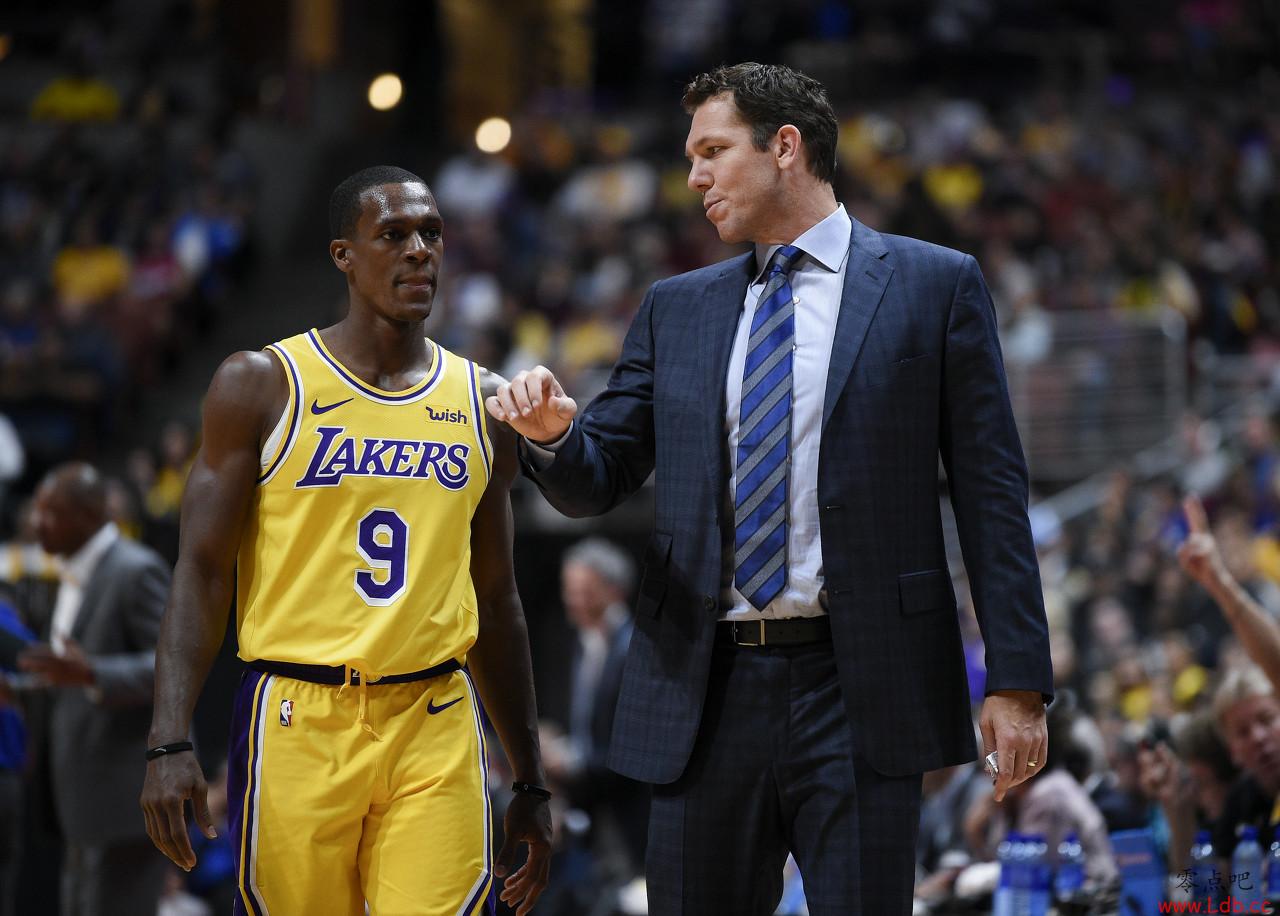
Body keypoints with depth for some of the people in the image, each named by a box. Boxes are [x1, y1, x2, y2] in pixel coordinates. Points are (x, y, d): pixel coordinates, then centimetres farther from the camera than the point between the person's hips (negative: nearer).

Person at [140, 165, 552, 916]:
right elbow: (203, 571, -1)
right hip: (298, 723, -2)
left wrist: (531, 784, 17)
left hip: (436, 730, 2)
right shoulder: (261, 387, 1)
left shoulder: (483, 404, 12)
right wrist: (171, 740, -13)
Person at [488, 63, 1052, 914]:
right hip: (706, 692, 4)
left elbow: (990, 491, 0)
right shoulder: (675, 309, 15)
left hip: (859, 690, -4)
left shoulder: (935, 285, 3)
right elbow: (596, 481, 15)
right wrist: (552, 432, -9)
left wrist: (1017, 681, -6)